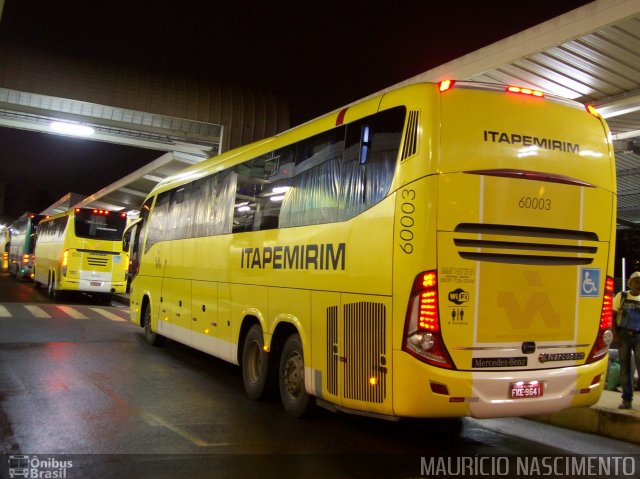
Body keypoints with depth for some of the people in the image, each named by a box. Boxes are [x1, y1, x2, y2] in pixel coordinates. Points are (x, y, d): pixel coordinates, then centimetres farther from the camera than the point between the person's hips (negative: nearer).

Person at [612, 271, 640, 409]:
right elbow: (612, 316, 4)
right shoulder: (621, 296, 4)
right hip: (623, 335, 0)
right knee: (625, 368, 4)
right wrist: (615, 334, -4)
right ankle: (627, 399, 11)